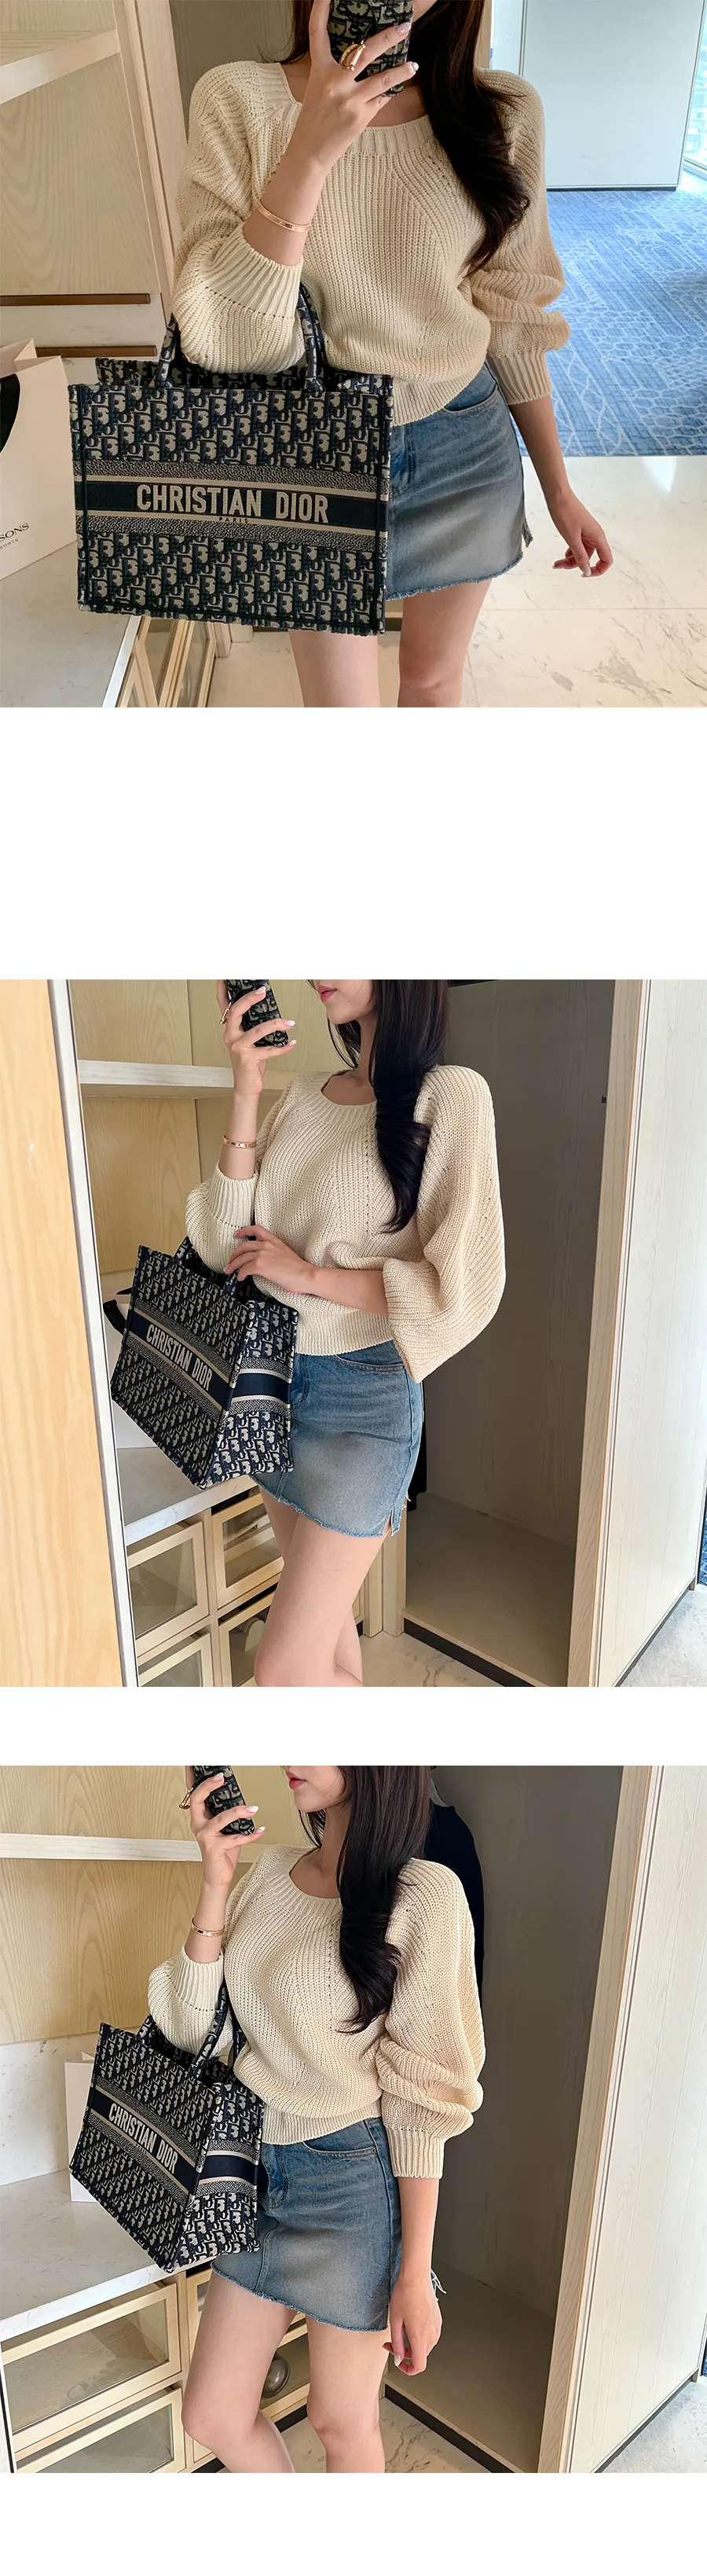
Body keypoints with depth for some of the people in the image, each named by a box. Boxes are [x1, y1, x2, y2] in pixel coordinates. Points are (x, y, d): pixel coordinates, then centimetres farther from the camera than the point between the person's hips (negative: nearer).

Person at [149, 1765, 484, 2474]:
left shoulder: (424, 1896, -17)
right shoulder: (265, 1875, 0)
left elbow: (420, 2098, -14)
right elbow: (195, 2032, -2)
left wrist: (414, 2273, -12)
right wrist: (214, 1887, -12)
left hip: (356, 2179, -5)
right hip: (259, 2171, 6)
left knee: (341, 2421, 13)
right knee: (211, 2417, 15)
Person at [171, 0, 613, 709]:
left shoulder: (502, 111, -8)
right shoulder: (238, 100, -14)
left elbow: (511, 319, 2)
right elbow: (221, 344, -22)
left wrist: (559, 489, 6)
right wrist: (310, 152, -31)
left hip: (464, 451, 2)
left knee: (433, 675, 18)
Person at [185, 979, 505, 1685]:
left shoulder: (449, 1096, -12)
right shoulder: (302, 1097, 5)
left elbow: (465, 1289, -18)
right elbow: (225, 1244, 0)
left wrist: (307, 1273, -13)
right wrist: (245, 1096, -8)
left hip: (362, 1394, -6)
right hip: (271, 1381, 6)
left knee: (286, 1667, -5)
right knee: (324, 1613, 19)